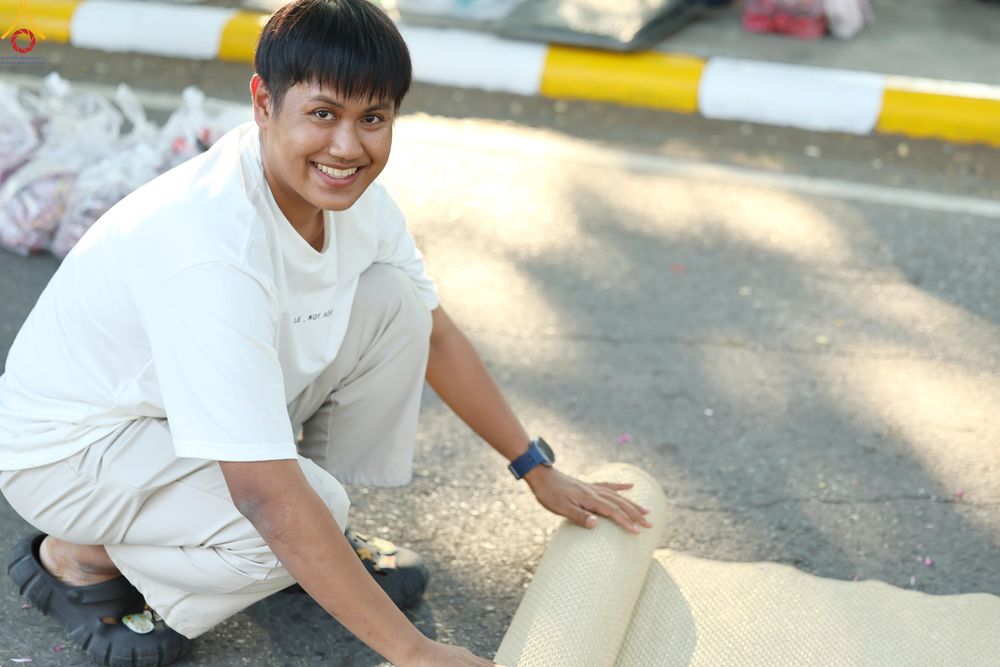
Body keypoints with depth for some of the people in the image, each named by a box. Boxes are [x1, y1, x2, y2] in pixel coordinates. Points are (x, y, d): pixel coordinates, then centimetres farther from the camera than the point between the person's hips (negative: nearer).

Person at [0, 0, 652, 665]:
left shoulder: (348, 189, -11)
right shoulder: (213, 257, -37)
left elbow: (435, 336, 5)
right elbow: (269, 498, -38)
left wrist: (539, 470, 7)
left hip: (196, 409, 8)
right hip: (67, 450, -7)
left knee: (395, 301, -8)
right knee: (307, 509, -31)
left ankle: (325, 546, 6)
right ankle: (78, 559, -4)